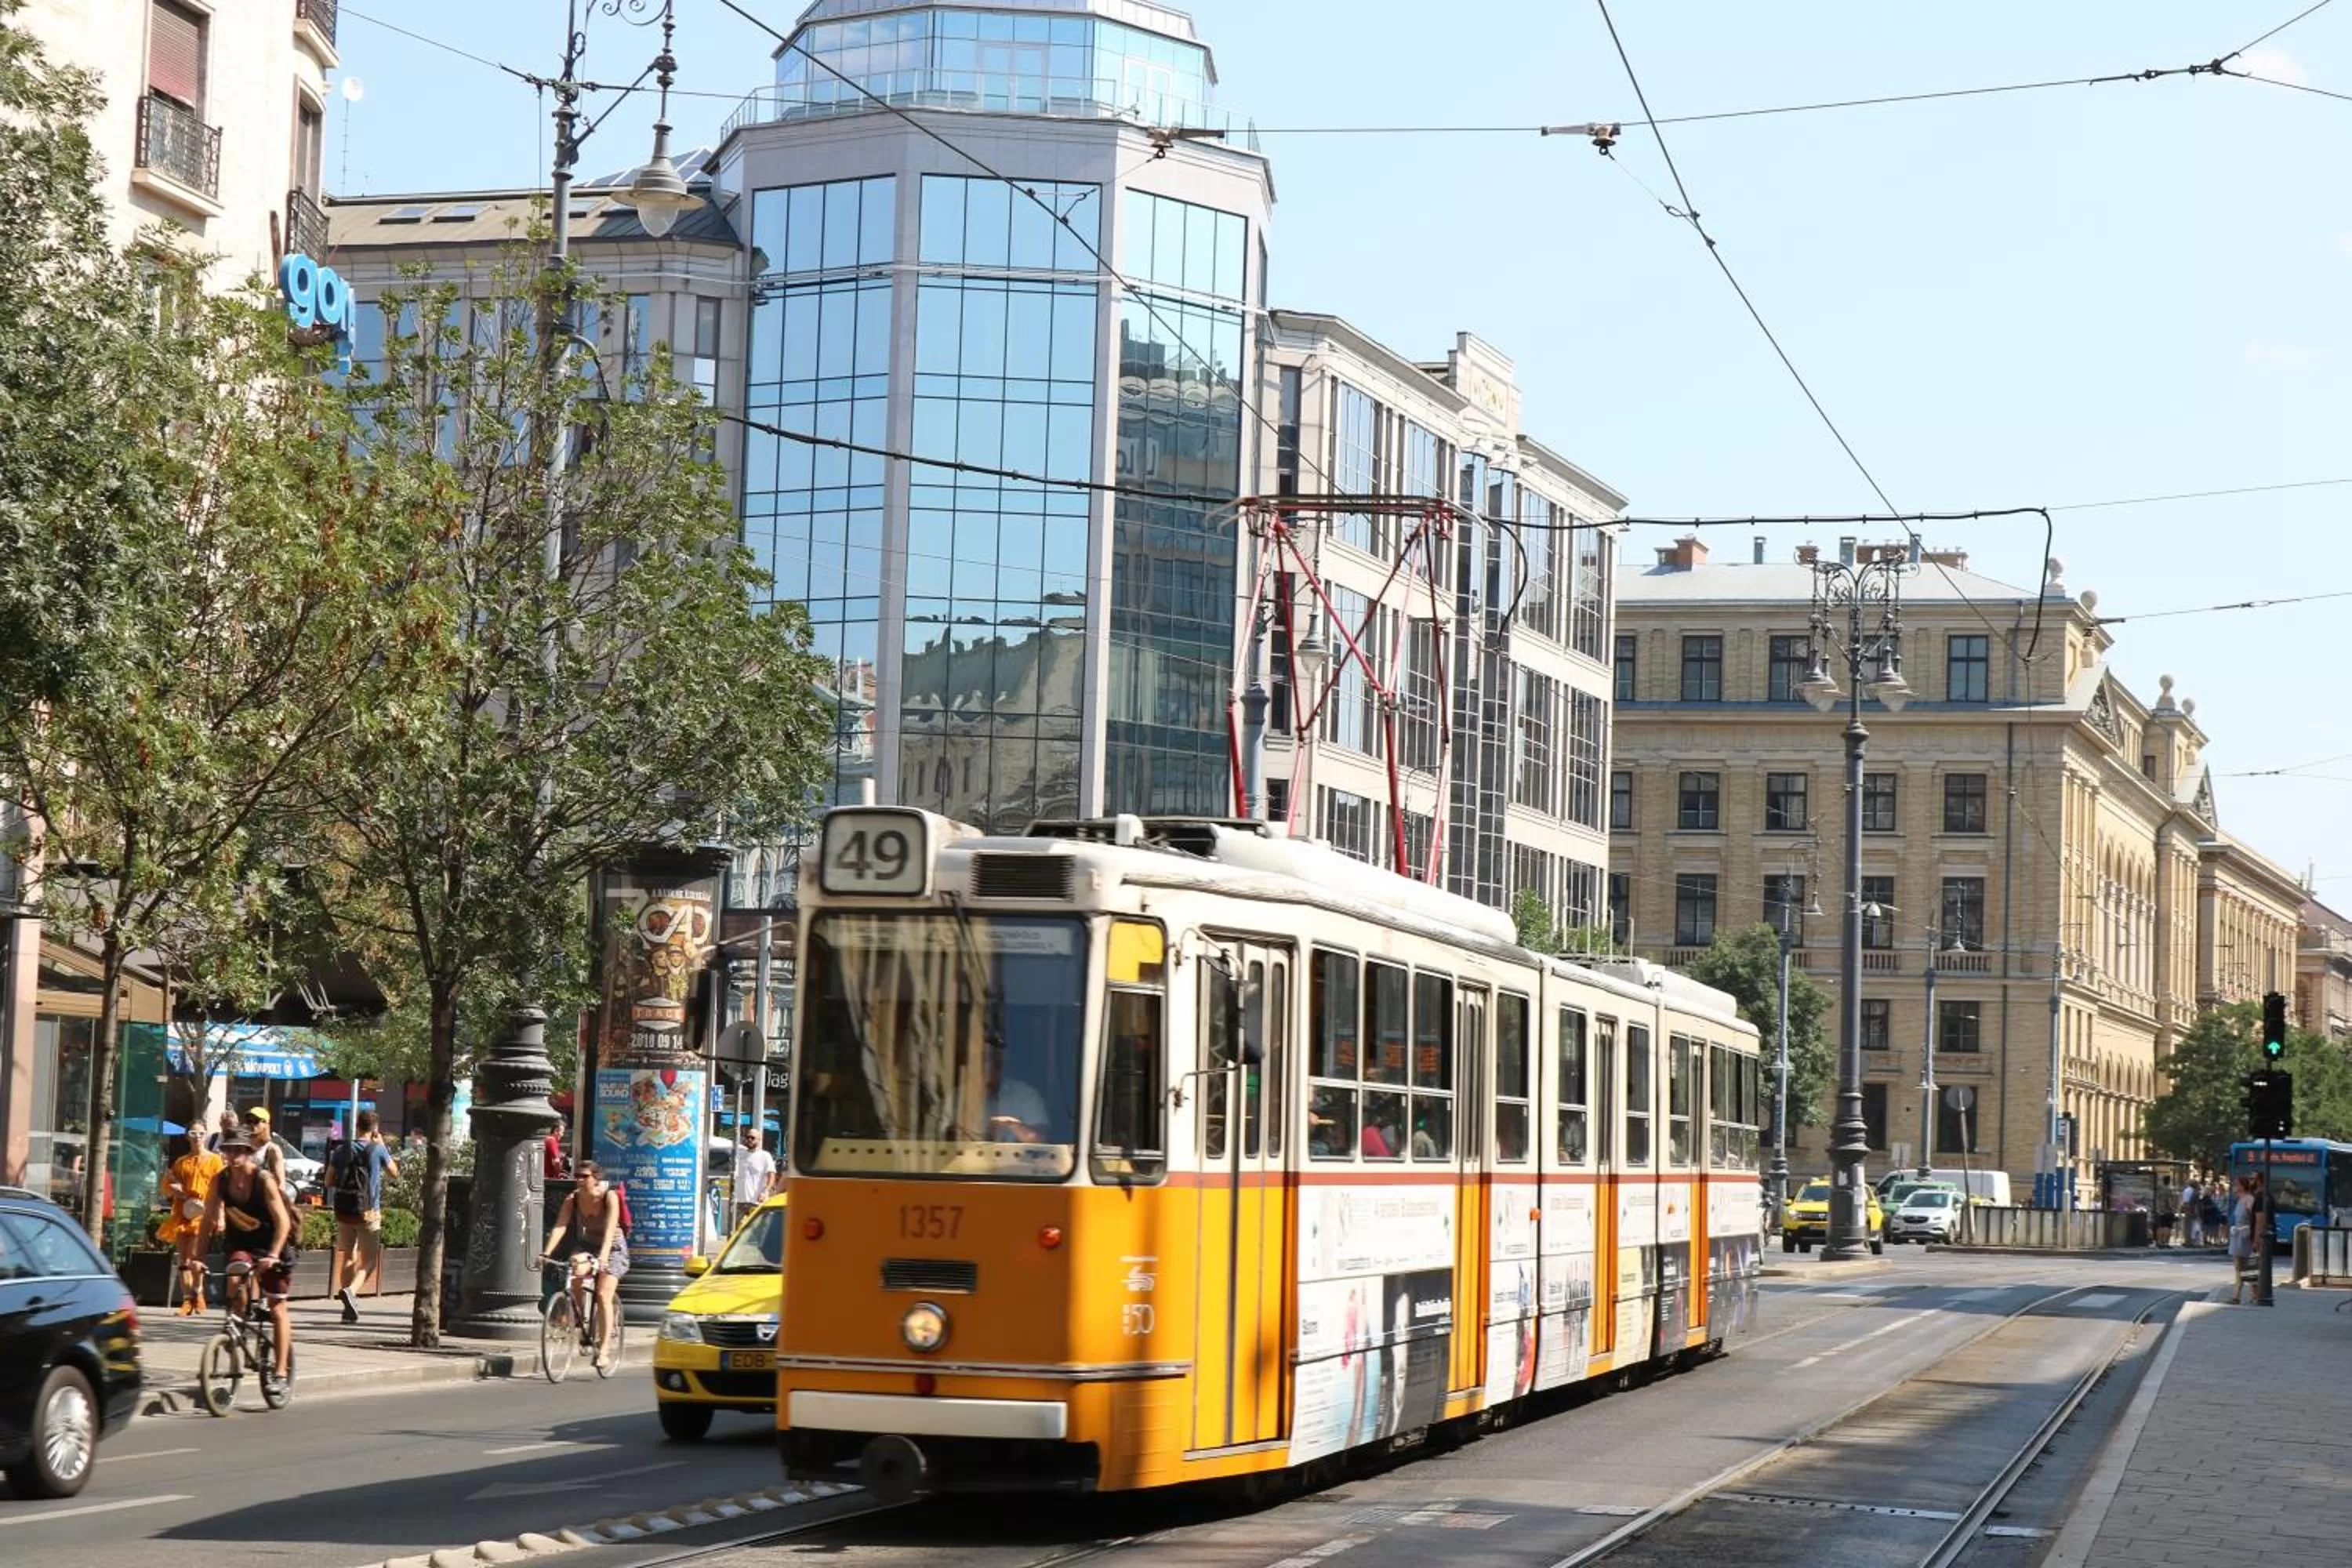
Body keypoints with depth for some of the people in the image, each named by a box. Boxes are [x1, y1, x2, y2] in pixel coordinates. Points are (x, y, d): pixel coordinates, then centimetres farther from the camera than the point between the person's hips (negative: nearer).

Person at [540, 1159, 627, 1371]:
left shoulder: (610, 1197, -23)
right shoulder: (572, 1199, -13)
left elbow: (610, 1230, -34)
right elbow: (560, 1226, -24)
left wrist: (603, 1258, -48)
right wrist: (546, 1252, -38)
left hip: (612, 1247, -4)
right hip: (585, 1245, 4)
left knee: (603, 1295, -18)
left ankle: (604, 1349, -15)